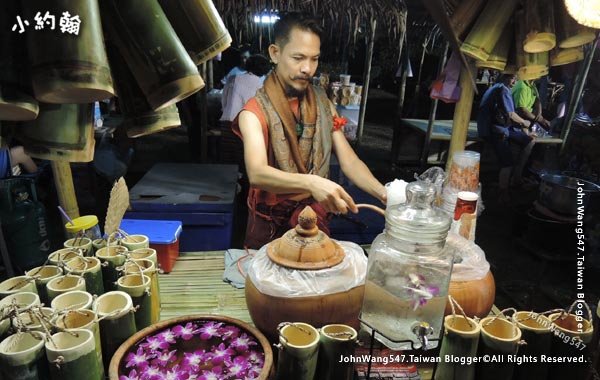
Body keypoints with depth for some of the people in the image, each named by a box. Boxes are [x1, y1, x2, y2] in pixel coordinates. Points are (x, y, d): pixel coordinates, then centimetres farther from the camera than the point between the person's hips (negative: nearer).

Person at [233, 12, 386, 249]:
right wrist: (310, 182, -49)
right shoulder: (255, 112, -18)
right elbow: (256, 174, -33)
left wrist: (384, 193, -24)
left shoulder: (323, 104, -2)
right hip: (270, 224, -3)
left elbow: (349, 161, -7)